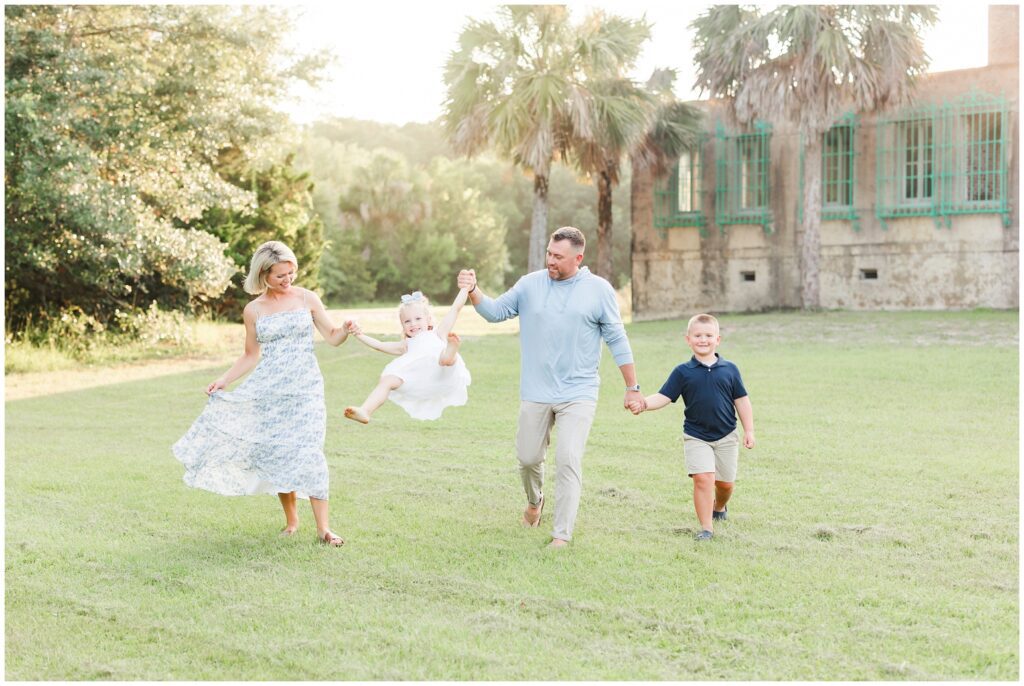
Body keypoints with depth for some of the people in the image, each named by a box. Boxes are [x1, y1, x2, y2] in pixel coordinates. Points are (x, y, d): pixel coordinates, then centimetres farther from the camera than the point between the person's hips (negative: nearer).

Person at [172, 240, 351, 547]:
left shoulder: (307, 299, 1)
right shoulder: (253, 310, 4)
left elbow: (332, 337, 5)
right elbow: (251, 356, 11)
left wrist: (346, 330, -16)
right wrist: (223, 380, 2)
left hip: (304, 388, -2)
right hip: (269, 389, 2)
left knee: (308, 453, -11)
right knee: (277, 453, 1)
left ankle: (323, 528, -6)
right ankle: (290, 519, 19)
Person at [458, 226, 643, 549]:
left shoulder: (599, 290, -3)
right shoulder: (530, 284, 1)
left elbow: (617, 340, 1)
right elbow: (495, 311, 3)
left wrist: (633, 388, 2)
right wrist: (473, 292, -17)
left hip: (578, 394, -2)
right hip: (535, 393, 3)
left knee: (569, 461, -10)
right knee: (528, 458, 12)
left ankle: (562, 533, -1)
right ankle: (534, 501, 44)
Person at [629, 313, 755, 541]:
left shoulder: (729, 369, 0)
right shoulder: (683, 372, -4)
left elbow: (742, 400, 5)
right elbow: (663, 397, -8)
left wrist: (749, 431, 3)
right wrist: (644, 403, -27)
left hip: (726, 436, 2)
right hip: (696, 436, -2)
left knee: (725, 482, 12)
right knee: (703, 478, -15)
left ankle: (719, 506, 46)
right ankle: (706, 527, -5)